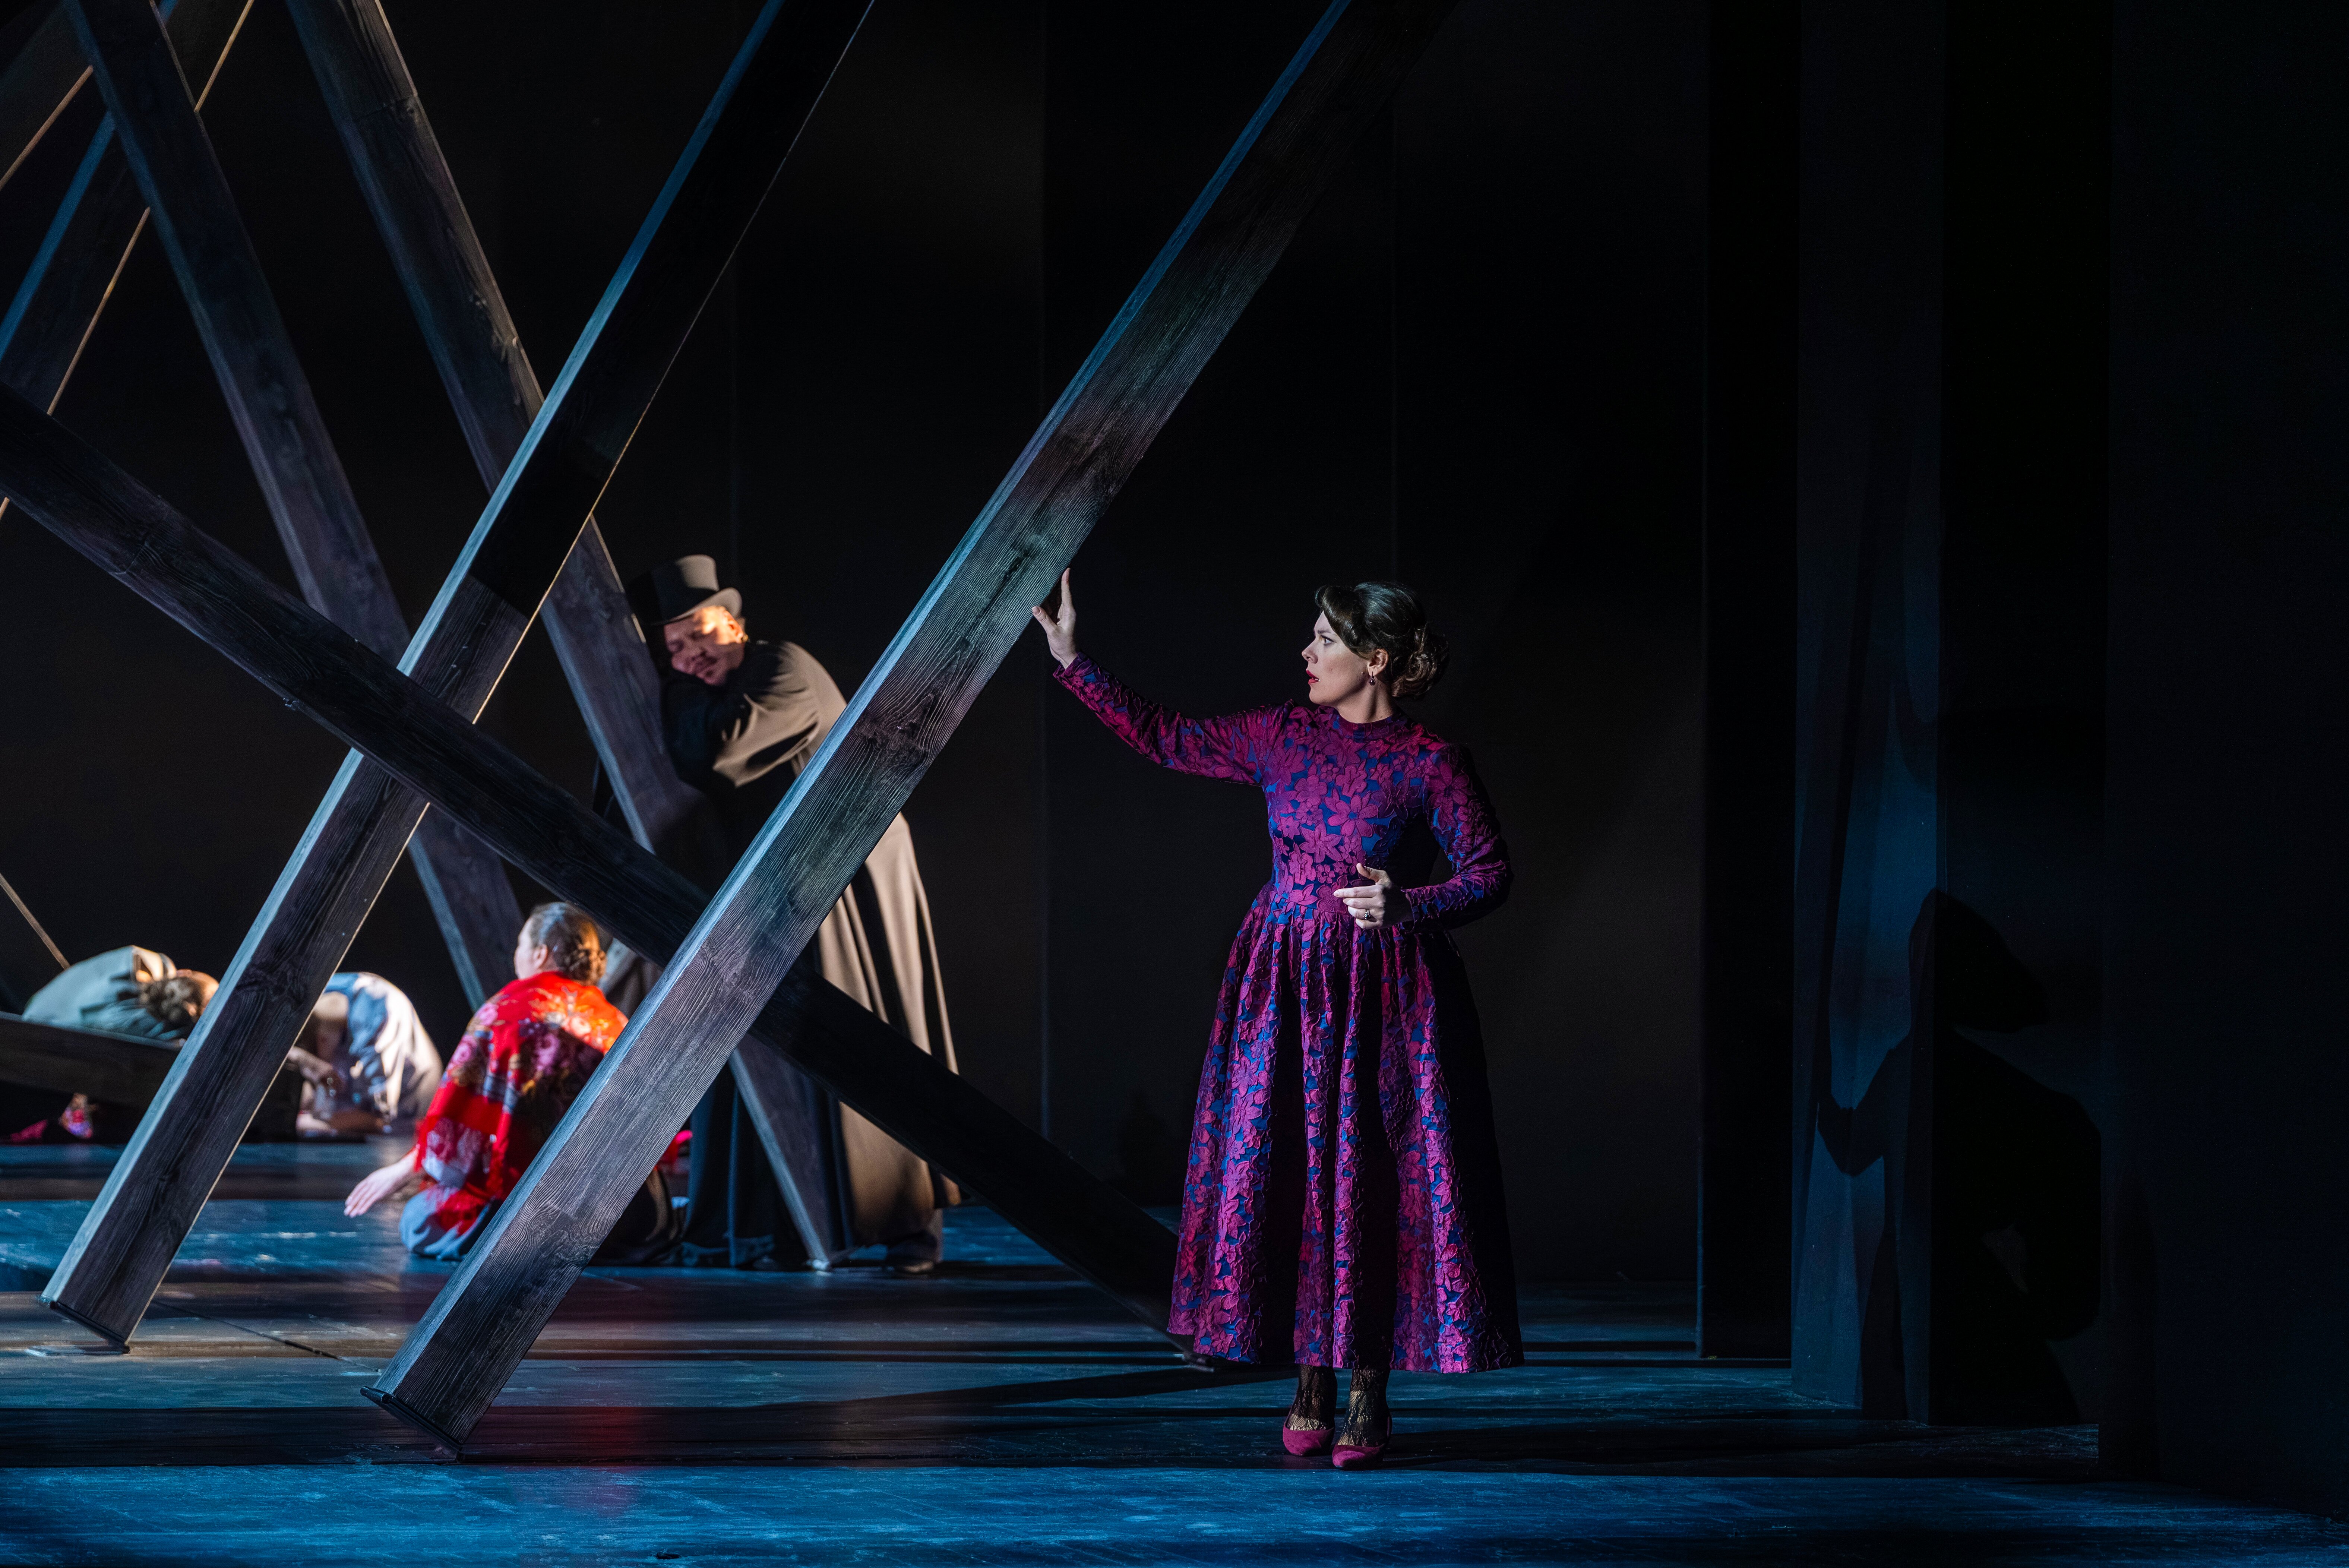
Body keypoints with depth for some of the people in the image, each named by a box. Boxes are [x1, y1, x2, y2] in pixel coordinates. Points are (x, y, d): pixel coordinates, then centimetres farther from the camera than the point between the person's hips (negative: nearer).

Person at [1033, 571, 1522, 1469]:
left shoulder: (1429, 766, -7)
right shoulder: (1282, 738, 6)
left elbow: (1490, 873, -6)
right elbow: (1166, 740, 12)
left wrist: (1410, 906, -23)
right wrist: (1071, 661, 10)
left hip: (1381, 992, -4)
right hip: (1282, 985, 4)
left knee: (1370, 1180, -4)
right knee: (1284, 1172, 3)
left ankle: (1367, 1397, 5)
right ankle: (1309, 1390, 12)